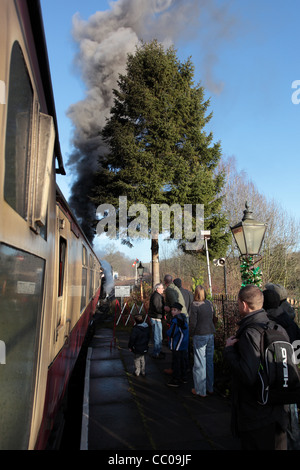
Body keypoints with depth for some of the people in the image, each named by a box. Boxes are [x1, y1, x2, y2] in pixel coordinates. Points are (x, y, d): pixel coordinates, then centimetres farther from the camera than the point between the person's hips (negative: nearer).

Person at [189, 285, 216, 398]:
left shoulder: (195, 305, -14)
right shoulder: (209, 303, 3)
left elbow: (193, 322, -14)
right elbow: (214, 319, 11)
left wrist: (191, 334, 0)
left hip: (200, 336, -6)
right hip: (211, 335, 6)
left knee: (200, 363, 4)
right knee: (209, 361, 15)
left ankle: (201, 391, 13)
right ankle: (210, 388, 27)